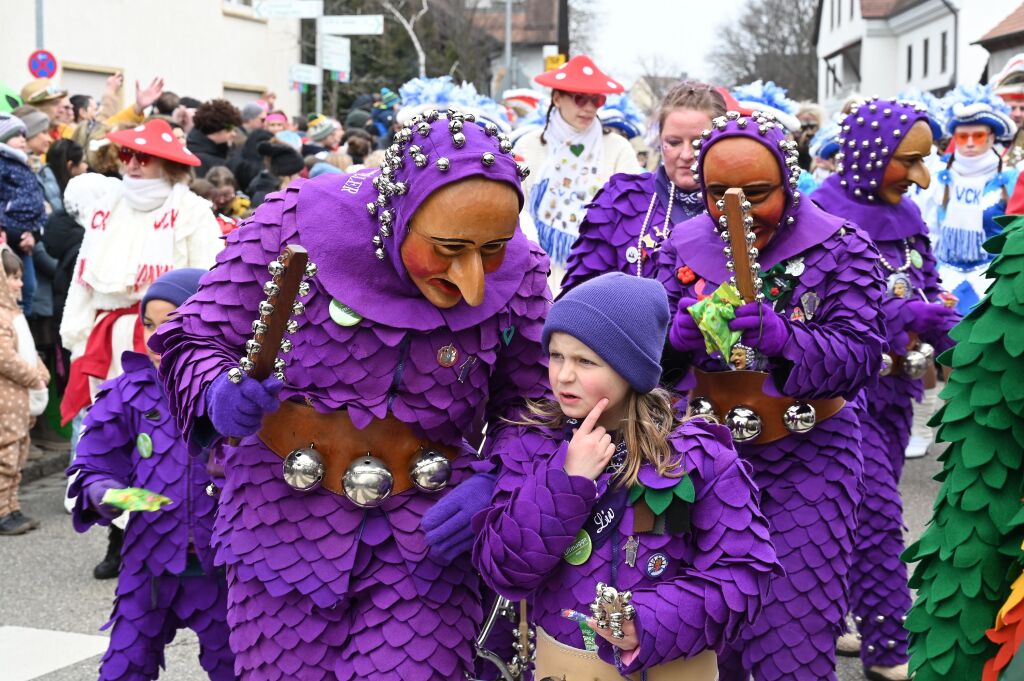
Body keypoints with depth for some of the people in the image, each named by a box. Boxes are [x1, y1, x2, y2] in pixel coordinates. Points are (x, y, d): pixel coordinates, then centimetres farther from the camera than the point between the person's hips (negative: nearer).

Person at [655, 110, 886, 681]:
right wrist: (679, 335, -23)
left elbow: (861, 357, -16)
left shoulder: (842, 248, -8)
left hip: (809, 458, -3)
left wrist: (781, 338, -34)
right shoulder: (684, 246, 1)